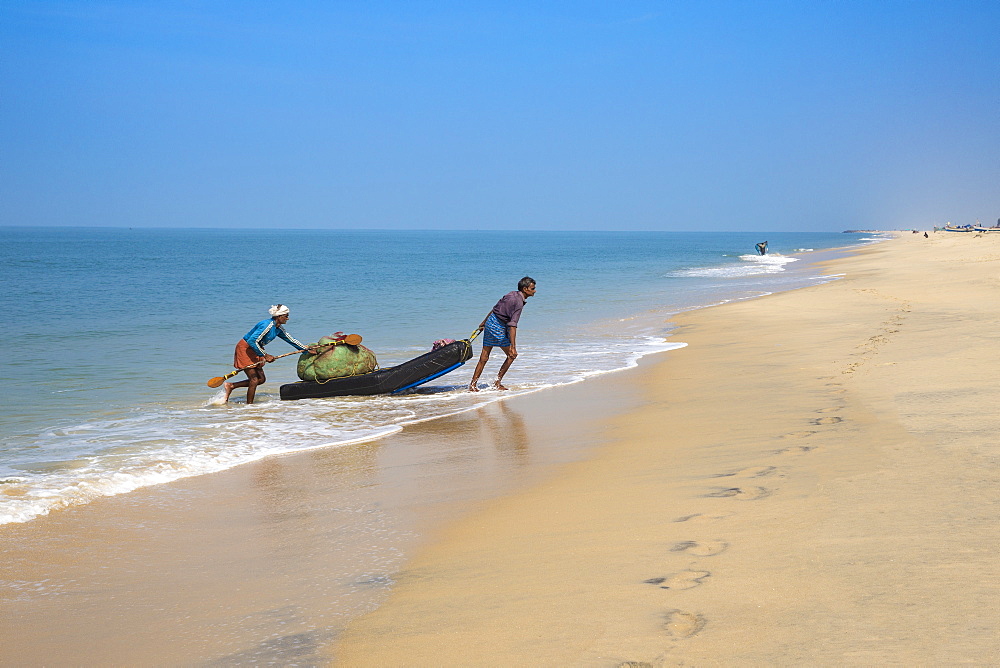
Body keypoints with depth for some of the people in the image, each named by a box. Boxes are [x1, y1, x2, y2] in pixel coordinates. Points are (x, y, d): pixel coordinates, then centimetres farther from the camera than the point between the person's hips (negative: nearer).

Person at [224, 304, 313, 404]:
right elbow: (252, 341, -29)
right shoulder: (267, 325, -25)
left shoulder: (278, 328, 3)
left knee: (261, 379, 8)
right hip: (244, 349, -9)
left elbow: (291, 339, 14)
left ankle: (231, 386, 13)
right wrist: (265, 356, -26)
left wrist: (307, 349, 16)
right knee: (254, 380, -10)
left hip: (255, 351, 9)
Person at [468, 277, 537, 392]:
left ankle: (472, 384, 12)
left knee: (484, 357, 11)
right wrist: (513, 347, -30)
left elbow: (495, 308, 17)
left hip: (490, 322, 9)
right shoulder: (519, 302, -19)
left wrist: (484, 322, 28)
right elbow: (512, 325, -27)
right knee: (512, 355, 4)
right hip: (498, 328, -9)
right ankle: (497, 382, 8)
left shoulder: (512, 294, 8)